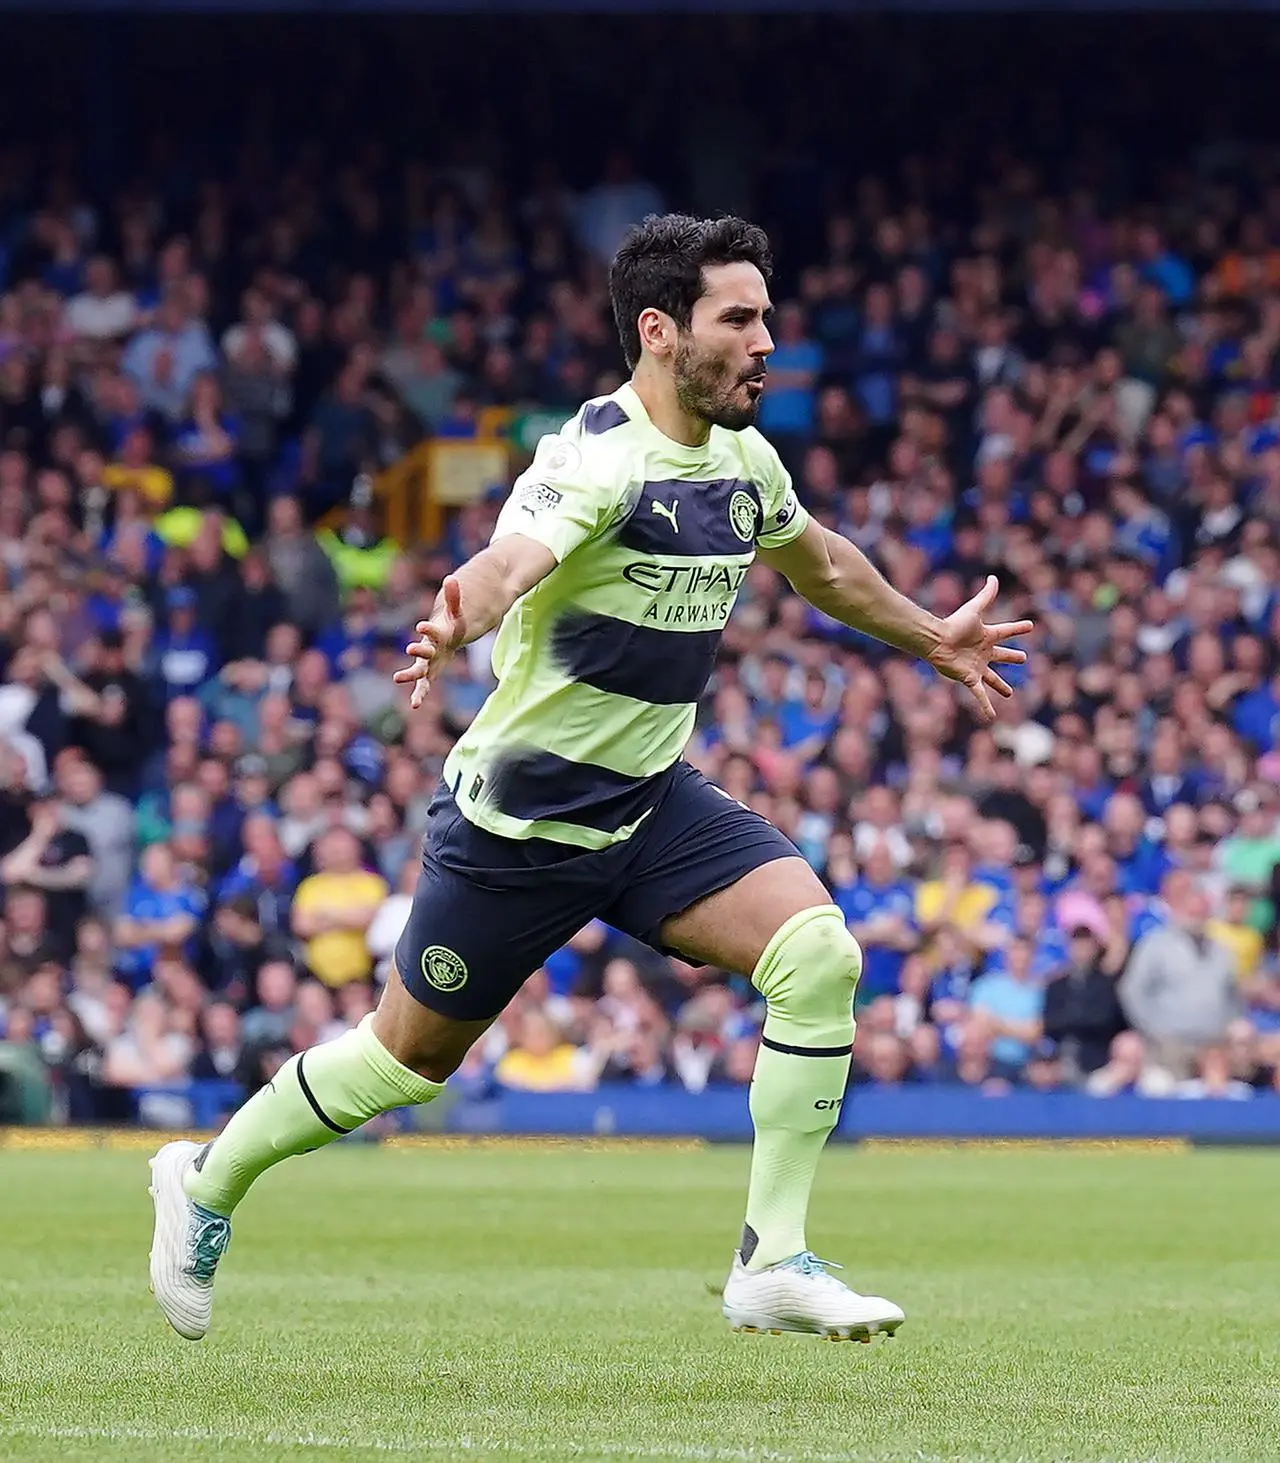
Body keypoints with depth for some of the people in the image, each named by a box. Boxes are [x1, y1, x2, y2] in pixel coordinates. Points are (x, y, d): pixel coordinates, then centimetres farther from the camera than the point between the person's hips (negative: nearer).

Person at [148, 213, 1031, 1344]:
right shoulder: (600, 457, -22)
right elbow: (513, 558, -44)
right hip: (521, 813, -7)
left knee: (820, 954, -17)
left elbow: (819, 561, 27)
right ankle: (208, 1183, 34)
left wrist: (931, 637, 38)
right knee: (409, 1059, 7)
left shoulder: (742, 459, 3)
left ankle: (773, 1265, -11)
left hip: (655, 803, 7)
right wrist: (457, 624, -66)